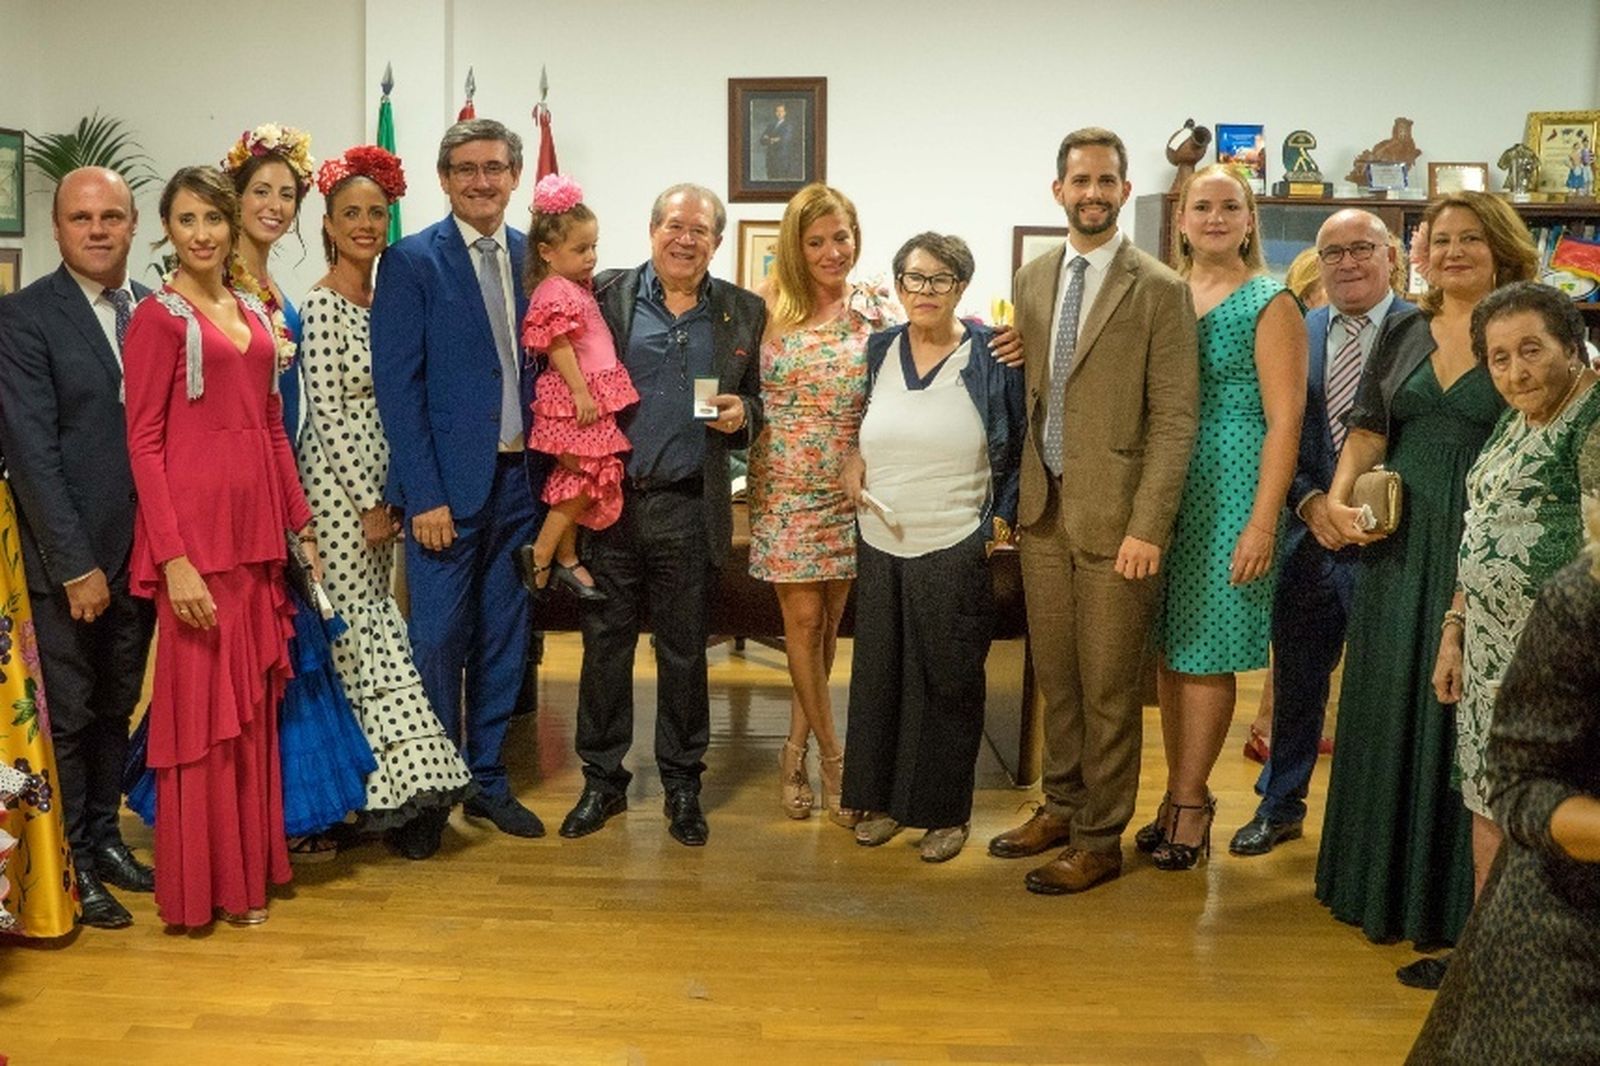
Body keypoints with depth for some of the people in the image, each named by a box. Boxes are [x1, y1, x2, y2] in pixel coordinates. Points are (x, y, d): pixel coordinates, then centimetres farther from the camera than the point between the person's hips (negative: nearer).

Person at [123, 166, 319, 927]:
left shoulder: (253, 313, 14)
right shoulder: (158, 317, -6)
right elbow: (143, 442, -11)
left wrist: (302, 524, 12)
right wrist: (174, 559, -18)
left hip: (258, 527, 7)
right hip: (196, 528, -7)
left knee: (254, 701, 13)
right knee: (202, 703, 2)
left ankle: (250, 863, 26)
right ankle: (202, 880, 15)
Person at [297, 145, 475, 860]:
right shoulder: (321, 305, -11)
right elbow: (326, 408, -15)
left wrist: (390, 496, 10)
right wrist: (369, 503, -13)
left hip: (380, 484, 7)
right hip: (337, 482, -7)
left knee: (369, 626, 10)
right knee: (360, 628, -4)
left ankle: (392, 791, 17)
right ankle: (404, 780, -1)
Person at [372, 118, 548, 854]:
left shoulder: (535, 258, 9)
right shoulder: (411, 262, -5)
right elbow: (397, 384, -9)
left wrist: (545, 471, 3)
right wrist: (424, 494, -14)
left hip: (518, 478, 5)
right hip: (447, 482, -4)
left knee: (504, 637, 12)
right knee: (438, 639, 0)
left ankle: (487, 778, 26)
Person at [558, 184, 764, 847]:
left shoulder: (744, 313, 7)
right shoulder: (604, 296, 1)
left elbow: (757, 403, 15)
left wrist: (742, 414, -8)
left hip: (689, 510, 1)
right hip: (609, 501, 0)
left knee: (684, 651, 9)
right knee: (604, 644, 8)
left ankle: (682, 785, 24)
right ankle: (602, 780, 23)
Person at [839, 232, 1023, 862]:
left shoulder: (992, 357, -4)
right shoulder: (878, 351, 7)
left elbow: (1019, 449, 1)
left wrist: (1001, 522, -6)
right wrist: (852, 458, 1)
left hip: (956, 550, -4)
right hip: (881, 544, 4)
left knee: (947, 681, 4)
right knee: (879, 673, 10)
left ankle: (946, 811, 18)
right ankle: (883, 799, 25)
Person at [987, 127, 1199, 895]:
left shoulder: (1159, 290, -7)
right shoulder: (1031, 282, 11)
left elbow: (1175, 417, -10)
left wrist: (1148, 527, -16)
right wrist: (1017, 491, 8)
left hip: (1113, 515, -5)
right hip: (1042, 510, 5)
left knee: (1107, 686, 3)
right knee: (1054, 675, 15)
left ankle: (1099, 838, 16)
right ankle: (1061, 804, 31)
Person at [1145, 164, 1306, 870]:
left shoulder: (1269, 304, -4)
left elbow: (1284, 421, -9)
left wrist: (1261, 525, -15)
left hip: (1228, 494, -5)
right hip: (1162, 492, 5)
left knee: (1204, 653, 1)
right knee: (1170, 651, 9)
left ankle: (1188, 802, 12)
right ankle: (1184, 794, 20)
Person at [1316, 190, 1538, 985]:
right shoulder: (1402, 334, 11)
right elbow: (1368, 427, 10)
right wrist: (1339, 496, -8)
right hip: (1399, 546, 4)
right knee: (1388, 707, 9)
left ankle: (1453, 901, 14)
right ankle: (1381, 882, 24)